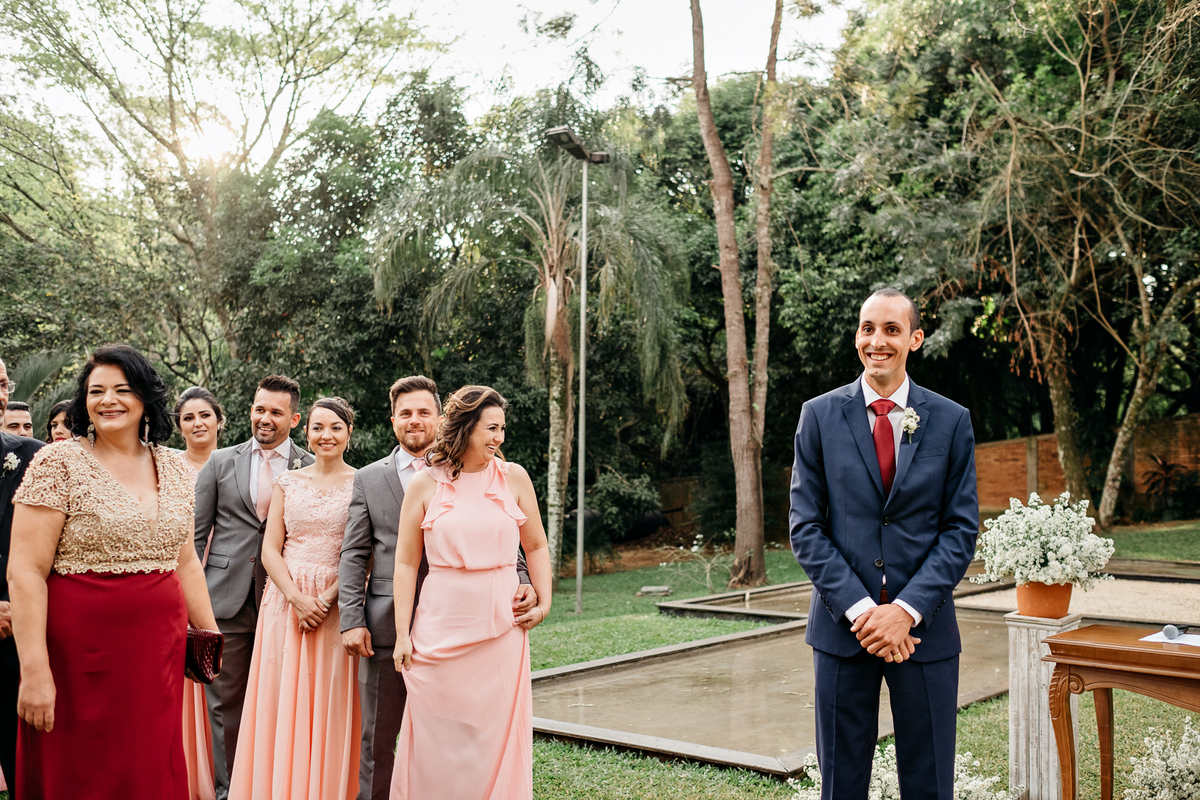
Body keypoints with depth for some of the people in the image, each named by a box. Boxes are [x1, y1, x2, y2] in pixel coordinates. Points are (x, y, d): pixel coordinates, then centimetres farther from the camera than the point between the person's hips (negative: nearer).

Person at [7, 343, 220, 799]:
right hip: (82, 654, -4)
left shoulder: (173, 468, 9)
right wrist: (34, 670, -16)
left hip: (159, 654, 5)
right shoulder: (58, 463, -6)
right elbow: (25, 571, -11)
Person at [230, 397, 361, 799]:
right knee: (280, 703, 4)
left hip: (337, 605, -2)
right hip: (285, 603, 2)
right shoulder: (287, 482, 9)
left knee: (329, 709, 1)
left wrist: (327, 599, -14)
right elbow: (270, 548, 4)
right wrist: (296, 597, -10)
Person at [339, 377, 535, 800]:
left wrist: (521, 580, -14)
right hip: (384, 628, 1)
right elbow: (354, 556, 5)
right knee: (376, 739, 8)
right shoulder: (369, 479, 8)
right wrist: (351, 620, -4)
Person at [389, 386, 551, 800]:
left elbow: (536, 547, 14)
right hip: (441, 628, -1)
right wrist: (402, 634, 0)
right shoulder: (425, 484, 0)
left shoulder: (514, 478, 4)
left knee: (497, 735, 5)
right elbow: (406, 563, 3)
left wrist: (543, 603, 4)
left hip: (501, 627, 1)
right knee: (437, 738, 5)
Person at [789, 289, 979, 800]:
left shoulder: (952, 421, 2)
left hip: (923, 625, 0)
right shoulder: (819, 416, 1)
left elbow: (961, 529, 0)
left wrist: (907, 610, -12)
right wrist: (859, 609, -12)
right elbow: (805, 527, -2)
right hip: (842, 625, 0)